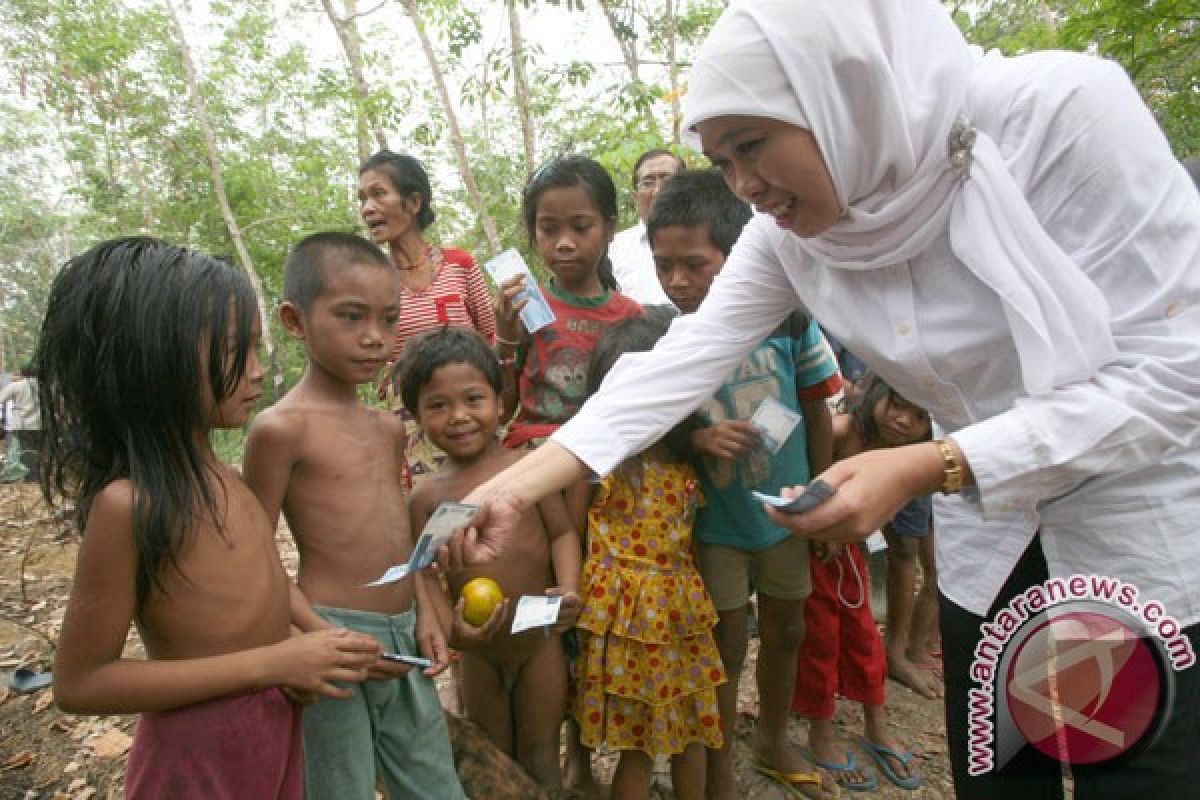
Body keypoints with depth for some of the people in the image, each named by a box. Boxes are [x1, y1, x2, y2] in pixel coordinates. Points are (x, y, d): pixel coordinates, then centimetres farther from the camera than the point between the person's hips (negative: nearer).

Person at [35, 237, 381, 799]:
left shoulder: (221, 479, -1)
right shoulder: (127, 503, -23)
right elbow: (79, 682, -19)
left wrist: (294, 657, -7)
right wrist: (272, 664, -23)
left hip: (276, 728, 7)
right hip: (201, 755, -7)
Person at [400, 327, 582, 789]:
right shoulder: (426, 498, -5)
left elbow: (562, 532, -7)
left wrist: (568, 588, -24)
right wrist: (451, 626, -22)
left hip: (540, 640, -2)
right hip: (478, 652, 2)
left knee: (540, 756, 15)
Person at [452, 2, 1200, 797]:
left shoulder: (1064, 110, -24)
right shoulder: (789, 233, -9)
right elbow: (682, 364, -13)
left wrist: (928, 467, -33)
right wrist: (517, 485, -20)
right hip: (988, 533, 4)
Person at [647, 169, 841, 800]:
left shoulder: (787, 319, -15)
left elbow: (818, 412, -3)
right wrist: (697, 439, -28)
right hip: (715, 522, -2)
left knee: (785, 632, 21)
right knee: (725, 648, 11)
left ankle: (772, 742, 49)